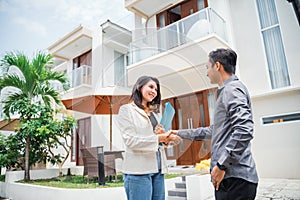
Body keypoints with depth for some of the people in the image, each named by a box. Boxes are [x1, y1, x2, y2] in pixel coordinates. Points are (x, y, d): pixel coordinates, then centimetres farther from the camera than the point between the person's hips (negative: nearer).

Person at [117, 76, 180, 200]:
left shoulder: (155, 112, 19)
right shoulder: (126, 109, 0)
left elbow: (162, 138, 17)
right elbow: (130, 141, -12)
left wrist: (165, 137, -6)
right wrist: (158, 138, -17)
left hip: (158, 169, 6)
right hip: (138, 171, -6)